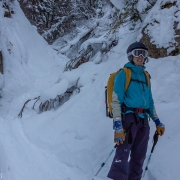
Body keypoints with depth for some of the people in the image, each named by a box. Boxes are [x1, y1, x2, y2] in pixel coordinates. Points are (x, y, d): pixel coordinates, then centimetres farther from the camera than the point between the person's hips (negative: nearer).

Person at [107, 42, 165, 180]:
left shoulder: (145, 76, 17)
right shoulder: (123, 73, -2)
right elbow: (116, 100, -10)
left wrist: (157, 122, 17)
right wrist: (118, 125, -19)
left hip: (143, 120, 7)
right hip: (128, 117, -7)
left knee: (139, 156, 10)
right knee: (123, 152, -16)